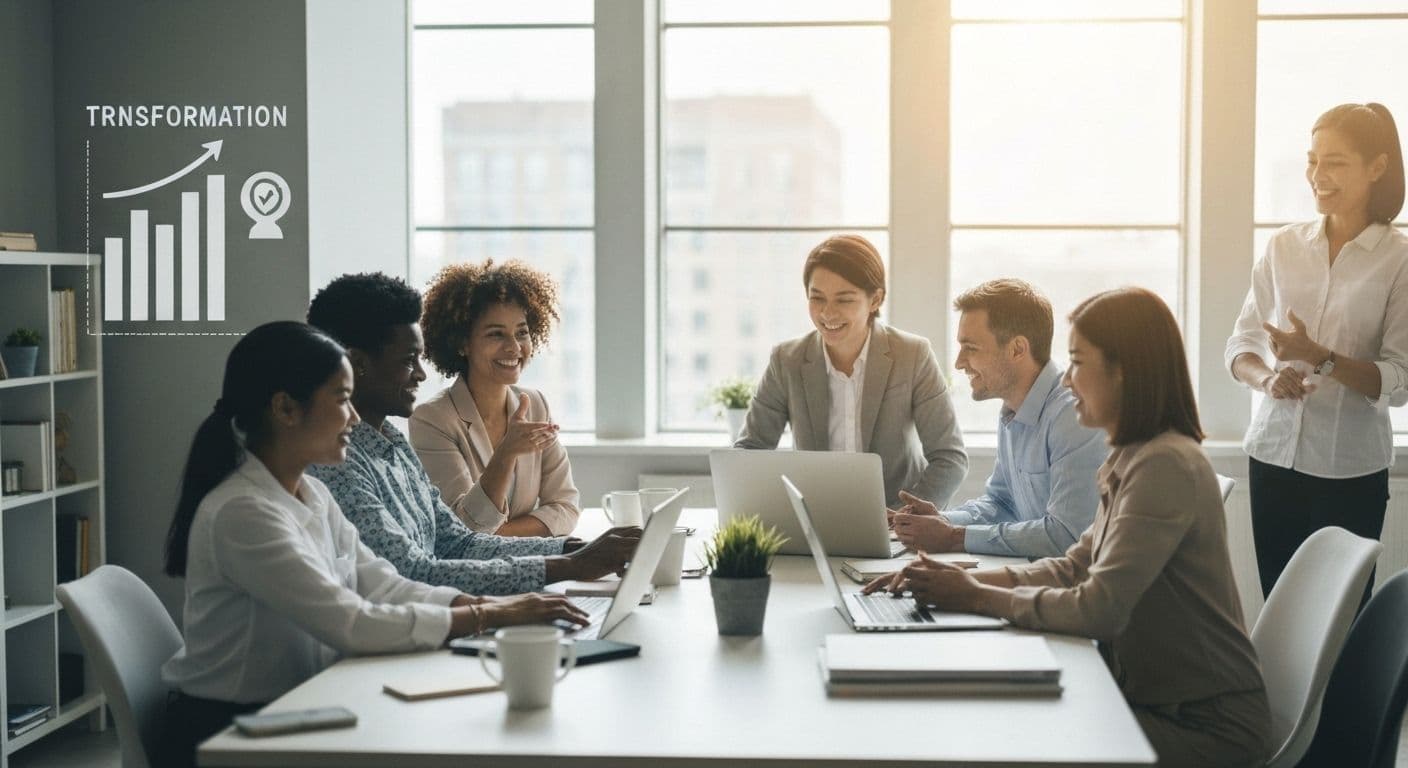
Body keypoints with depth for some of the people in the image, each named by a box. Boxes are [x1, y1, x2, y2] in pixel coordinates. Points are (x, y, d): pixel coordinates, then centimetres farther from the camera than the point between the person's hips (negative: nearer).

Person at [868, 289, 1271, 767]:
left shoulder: (1165, 465, -22)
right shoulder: (1133, 459, 10)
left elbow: (1099, 610, -27)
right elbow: (1076, 567, 11)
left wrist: (978, 598, -16)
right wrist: (968, 579, -2)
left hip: (1206, 727, -8)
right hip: (1152, 697, 8)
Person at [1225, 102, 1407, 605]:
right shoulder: (1283, 247, 5)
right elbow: (1241, 344, 5)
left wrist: (1319, 358, -24)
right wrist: (1267, 378, -16)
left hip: (1350, 469, -3)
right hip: (1273, 455, 3)